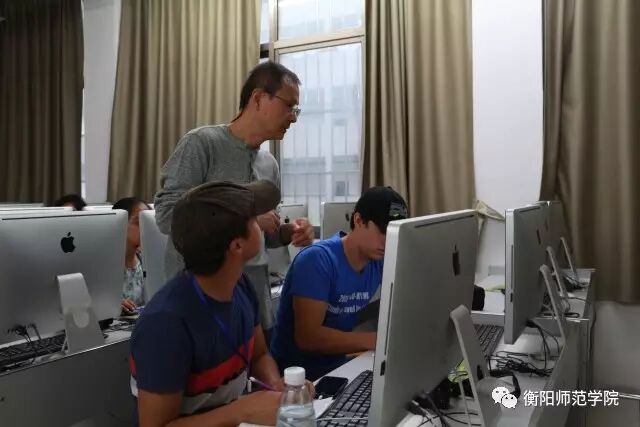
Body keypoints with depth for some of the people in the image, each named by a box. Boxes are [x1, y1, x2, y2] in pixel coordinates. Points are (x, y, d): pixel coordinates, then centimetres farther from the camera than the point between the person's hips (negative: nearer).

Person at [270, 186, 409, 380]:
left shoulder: (381, 263, -2)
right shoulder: (317, 259, -20)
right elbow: (308, 337, -26)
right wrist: (375, 340, -30)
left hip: (338, 367, 6)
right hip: (296, 373, -6)